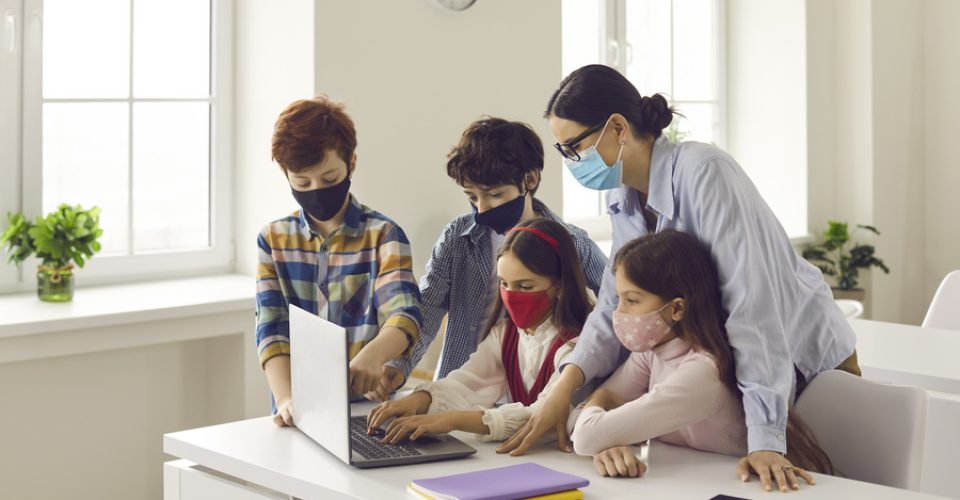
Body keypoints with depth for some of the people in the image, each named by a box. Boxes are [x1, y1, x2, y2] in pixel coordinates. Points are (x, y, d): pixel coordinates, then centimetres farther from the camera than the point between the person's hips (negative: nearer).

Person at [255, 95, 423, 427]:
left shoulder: (382, 235, 0)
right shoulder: (274, 239, 7)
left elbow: (404, 313, -14)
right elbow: (271, 329, -1)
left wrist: (374, 353, -36)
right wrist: (285, 399, -18)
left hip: (365, 407, -2)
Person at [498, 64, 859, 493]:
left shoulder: (701, 172, -29)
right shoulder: (622, 196, -4)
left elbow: (750, 302, -35)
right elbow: (615, 304, -7)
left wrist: (765, 439, -40)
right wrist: (565, 386, -23)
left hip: (804, 351, -7)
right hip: (724, 361, 7)